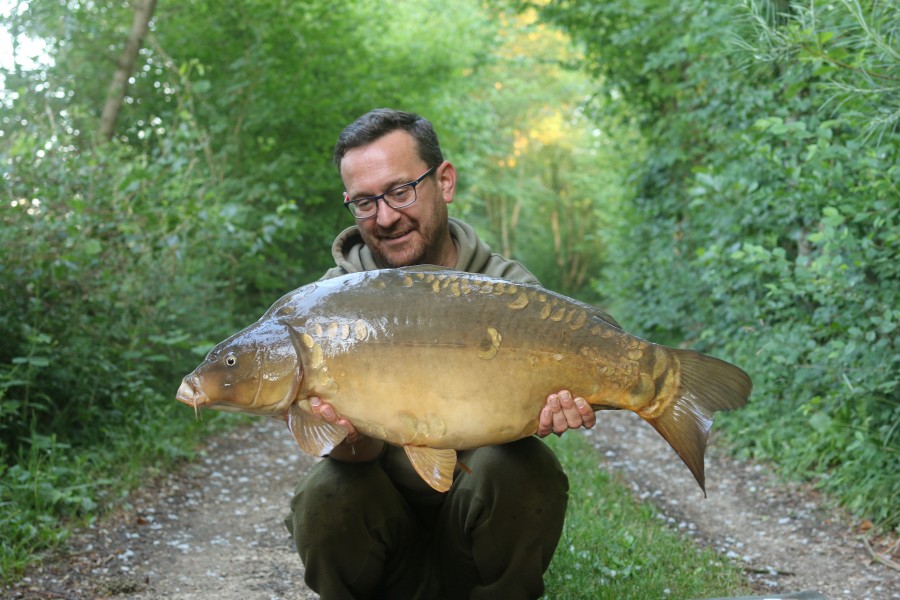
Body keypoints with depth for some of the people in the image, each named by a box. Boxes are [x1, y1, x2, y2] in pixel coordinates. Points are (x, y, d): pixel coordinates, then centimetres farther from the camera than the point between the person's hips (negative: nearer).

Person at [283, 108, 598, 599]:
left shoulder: (509, 289, -6)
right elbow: (361, 455, -14)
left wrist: (539, 410, -39)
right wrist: (350, 436, -39)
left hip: (479, 519, 0)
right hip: (382, 530, 1)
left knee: (525, 469, -30)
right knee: (328, 495, -30)